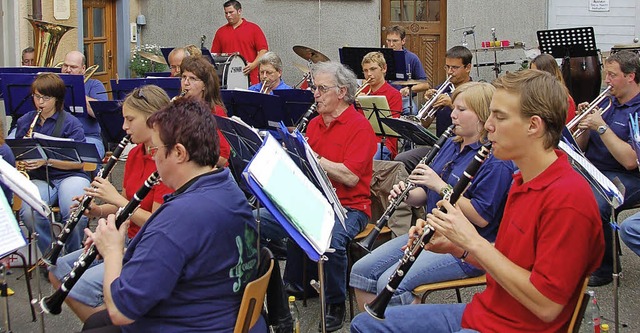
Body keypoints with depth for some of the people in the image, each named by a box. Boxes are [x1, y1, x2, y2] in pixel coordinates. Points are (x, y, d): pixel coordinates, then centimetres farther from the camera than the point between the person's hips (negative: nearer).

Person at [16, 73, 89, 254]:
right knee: (28, 213, -30)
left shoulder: (70, 122, -1)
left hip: (69, 176, -3)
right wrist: (21, 162, -4)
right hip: (38, 179, 3)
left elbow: (78, 162, -7)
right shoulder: (24, 122, 11)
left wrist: (47, 160, -19)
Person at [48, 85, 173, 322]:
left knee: (83, 286, -21)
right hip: (128, 239, 9)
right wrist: (97, 211, -4)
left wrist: (116, 199, -20)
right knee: (58, 269, 6)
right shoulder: (135, 154, 7)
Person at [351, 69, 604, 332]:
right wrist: (456, 247, -2)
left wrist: (473, 241, -22)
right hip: (480, 311, 9)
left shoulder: (568, 197, -22)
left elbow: (546, 306, -25)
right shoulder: (523, 181, 9)